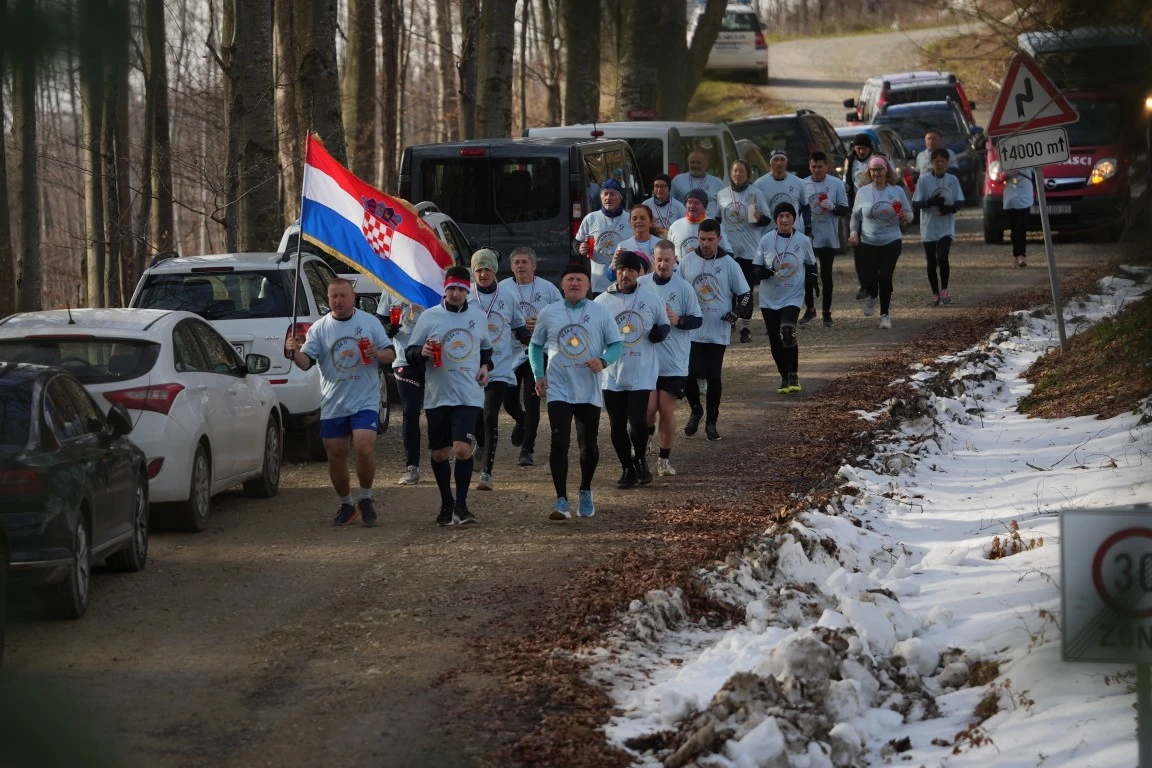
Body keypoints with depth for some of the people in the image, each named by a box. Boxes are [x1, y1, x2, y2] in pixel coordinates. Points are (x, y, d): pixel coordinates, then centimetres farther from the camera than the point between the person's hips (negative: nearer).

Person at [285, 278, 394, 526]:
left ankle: (365, 499, 3)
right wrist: (294, 352, -26)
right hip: (332, 404, 2)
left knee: (364, 448, -18)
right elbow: (306, 362, -4)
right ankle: (346, 504, 24)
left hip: (365, 401, -2)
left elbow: (391, 355, 6)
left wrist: (378, 354, -16)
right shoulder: (319, 328, 4)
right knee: (336, 457, 6)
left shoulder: (370, 322, 3)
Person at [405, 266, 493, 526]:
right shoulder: (429, 317, 0)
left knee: (463, 448, -15)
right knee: (439, 453, 8)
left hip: (469, 395, 0)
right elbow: (409, 351, 3)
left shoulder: (479, 316, 8)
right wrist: (422, 352, -19)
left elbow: (486, 347, 25)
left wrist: (485, 366, 7)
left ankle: (461, 505, -6)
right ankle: (446, 503, 24)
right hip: (437, 395, 0)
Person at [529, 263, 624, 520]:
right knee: (559, 443, -12)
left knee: (589, 445, 9)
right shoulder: (548, 313, 4)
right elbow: (536, 345, 14)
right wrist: (539, 375, 1)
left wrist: (603, 361, -18)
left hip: (590, 391, 1)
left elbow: (617, 344, 2)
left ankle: (586, 493, 32)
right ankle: (561, 501, -11)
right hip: (559, 391, -1)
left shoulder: (600, 313, 1)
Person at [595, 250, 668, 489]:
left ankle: (640, 460, 14)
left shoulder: (651, 298, 2)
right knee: (617, 425, 5)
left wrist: (661, 332, -8)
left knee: (637, 421, -13)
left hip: (642, 373, -2)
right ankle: (628, 469, 21)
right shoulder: (602, 302, 2)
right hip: (612, 374, 2)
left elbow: (664, 324, 15)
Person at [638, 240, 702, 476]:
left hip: (674, 362, -1)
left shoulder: (683, 288, -3)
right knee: (648, 407, -6)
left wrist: (678, 320, -17)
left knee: (667, 410, 0)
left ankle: (664, 459, 13)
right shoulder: (641, 285, 2)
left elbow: (698, 320, 0)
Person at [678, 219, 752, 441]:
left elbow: (745, 293, 5)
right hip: (691, 330, 1)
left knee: (713, 377, 0)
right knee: (690, 374, -6)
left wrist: (738, 312, -10)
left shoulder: (729, 264, -2)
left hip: (718, 333, -1)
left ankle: (711, 422, 14)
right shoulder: (687, 261, 3)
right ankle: (695, 411, 21)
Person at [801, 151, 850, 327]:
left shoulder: (836, 184, -2)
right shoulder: (802, 185, 2)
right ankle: (810, 309, 18)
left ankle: (827, 311, 14)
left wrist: (833, 207, -19)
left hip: (828, 238, -1)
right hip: (807, 237, 1)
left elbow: (846, 210, 0)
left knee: (826, 274, 6)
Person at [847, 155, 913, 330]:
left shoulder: (897, 191, 1)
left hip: (891, 242, -1)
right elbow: (856, 215, 14)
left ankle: (884, 315, 6)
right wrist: (854, 232, -1)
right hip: (867, 243, 1)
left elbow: (909, 215, 5)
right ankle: (872, 296, 31)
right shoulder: (863, 192, 3)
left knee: (885, 277, -10)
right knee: (867, 278, -6)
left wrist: (904, 216, -17)